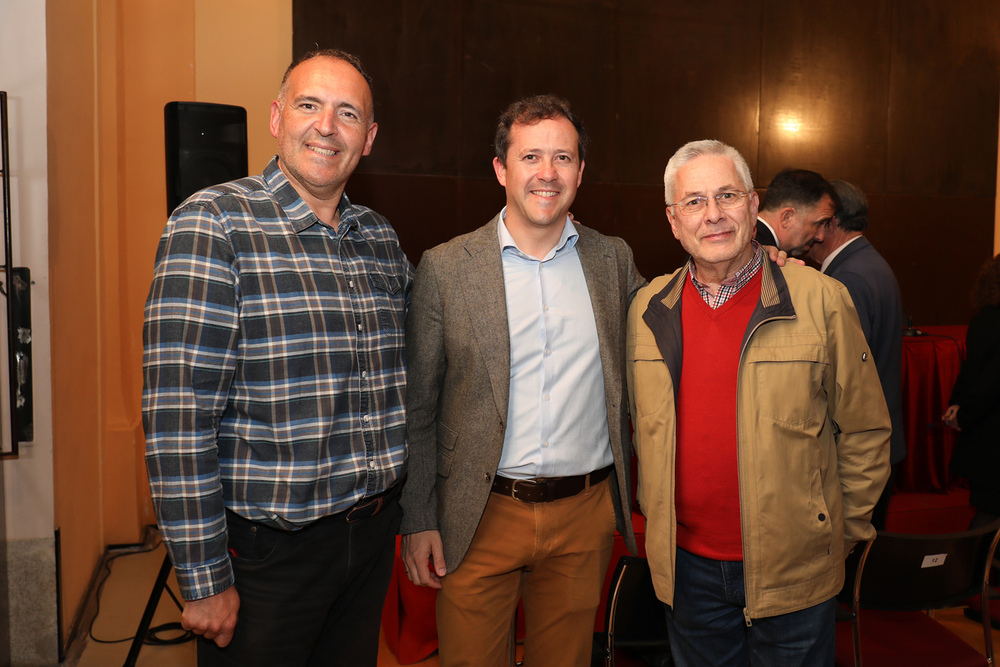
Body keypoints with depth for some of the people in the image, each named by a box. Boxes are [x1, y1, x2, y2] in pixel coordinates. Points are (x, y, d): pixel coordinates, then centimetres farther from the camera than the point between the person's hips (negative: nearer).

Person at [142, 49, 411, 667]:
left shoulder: (382, 238, 5)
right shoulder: (212, 225, -14)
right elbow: (179, 416, -18)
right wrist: (204, 581, -16)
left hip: (374, 535, 6)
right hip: (268, 549, -5)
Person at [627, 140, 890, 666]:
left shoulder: (821, 300, -10)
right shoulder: (647, 309, 0)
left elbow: (864, 430, -2)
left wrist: (848, 530, 2)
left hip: (792, 569, -2)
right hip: (686, 567, 3)